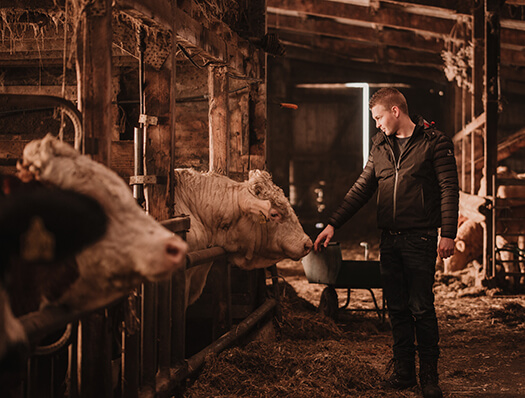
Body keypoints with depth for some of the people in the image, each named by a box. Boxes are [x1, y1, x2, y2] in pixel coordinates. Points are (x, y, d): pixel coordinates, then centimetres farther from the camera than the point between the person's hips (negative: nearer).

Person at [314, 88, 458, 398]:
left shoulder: (435, 142, -3)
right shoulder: (381, 146, 14)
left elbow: (449, 189, -6)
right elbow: (362, 189, 14)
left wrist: (448, 234, -14)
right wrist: (333, 224, 8)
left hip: (420, 239, -5)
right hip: (390, 239, 5)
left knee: (421, 308, -3)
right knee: (397, 308, 9)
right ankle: (404, 372, 18)